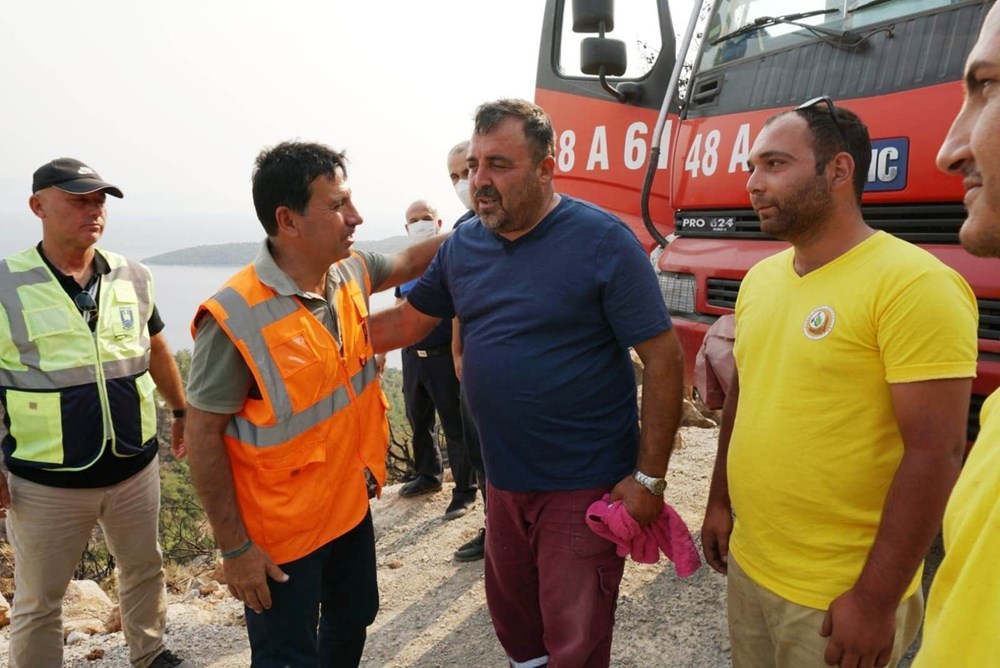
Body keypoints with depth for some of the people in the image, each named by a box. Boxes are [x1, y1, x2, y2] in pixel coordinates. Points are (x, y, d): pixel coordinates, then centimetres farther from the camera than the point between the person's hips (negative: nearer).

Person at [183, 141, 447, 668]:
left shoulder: (350, 273, -6)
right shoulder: (236, 318, -26)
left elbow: (408, 262, 15)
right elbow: (203, 435, -20)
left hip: (351, 505, 7)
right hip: (280, 532, -7)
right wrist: (234, 547, -17)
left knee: (353, 620, 26)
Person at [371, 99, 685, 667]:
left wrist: (649, 477, -16)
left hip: (585, 486, -5)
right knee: (513, 620, 24)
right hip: (505, 480, 6)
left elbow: (664, 358, -15)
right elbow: (410, 319, 12)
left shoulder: (603, 241, -16)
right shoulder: (464, 243, 2)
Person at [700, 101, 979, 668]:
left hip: (837, 596, -7)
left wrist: (876, 601, -19)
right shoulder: (760, 278, 5)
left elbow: (936, 452, -20)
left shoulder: (914, 285, -18)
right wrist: (720, 502, 15)